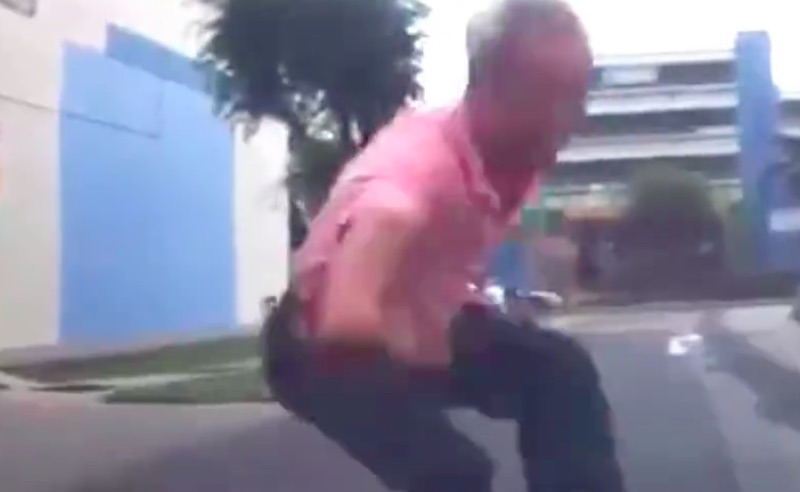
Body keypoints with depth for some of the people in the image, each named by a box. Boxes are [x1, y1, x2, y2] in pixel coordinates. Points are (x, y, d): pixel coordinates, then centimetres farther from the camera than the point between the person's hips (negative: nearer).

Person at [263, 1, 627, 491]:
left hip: (418, 326, 8)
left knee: (561, 370, -5)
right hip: (326, 347, -7)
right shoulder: (417, 161, -37)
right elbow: (347, 319, -54)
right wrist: (437, 351, -41)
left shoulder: (521, 154, -12)